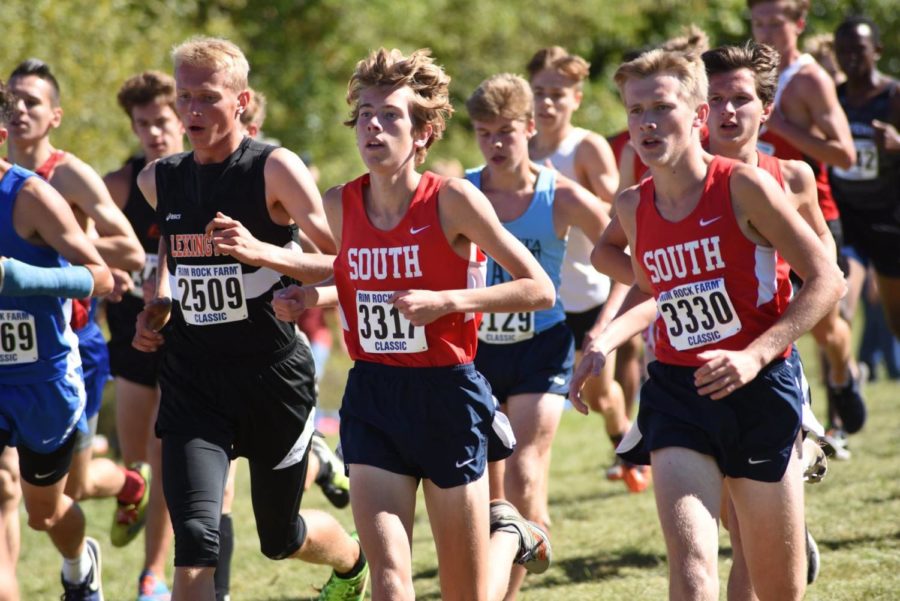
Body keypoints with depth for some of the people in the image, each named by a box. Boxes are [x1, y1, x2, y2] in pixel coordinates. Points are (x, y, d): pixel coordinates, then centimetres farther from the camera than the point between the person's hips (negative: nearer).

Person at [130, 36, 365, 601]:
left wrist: (262, 252, -30)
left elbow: (344, 262, -16)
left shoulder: (275, 169, -11)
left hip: (272, 376, -3)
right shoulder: (160, 180, 6)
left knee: (281, 537, 15)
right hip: (192, 379, 3)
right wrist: (156, 311, 11)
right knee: (195, 541, -16)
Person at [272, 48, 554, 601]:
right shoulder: (341, 204, 1)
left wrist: (445, 301, -23)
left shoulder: (452, 200, -13)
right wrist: (312, 298, 1)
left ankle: (510, 532, 39)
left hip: (447, 395, -3)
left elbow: (540, 289, -12)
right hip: (372, 396, 3)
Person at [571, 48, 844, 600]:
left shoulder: (743, 187, -12)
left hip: (760, 389, -3)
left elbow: (828, 280, -11)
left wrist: (755, 355, -20)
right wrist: (603, 345, 5)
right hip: (676, 395, 3)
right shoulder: (633, 207, 4)